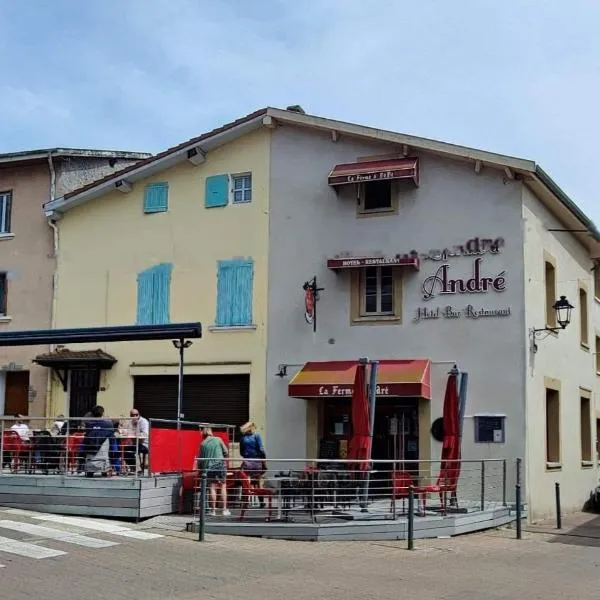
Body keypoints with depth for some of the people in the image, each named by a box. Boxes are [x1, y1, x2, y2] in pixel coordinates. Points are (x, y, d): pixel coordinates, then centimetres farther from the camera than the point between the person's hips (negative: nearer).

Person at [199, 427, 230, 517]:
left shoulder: (203, 444, 4)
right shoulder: (218, 439, 2)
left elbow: (200, 458, 9)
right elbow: (226, 452, 4)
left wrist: (200, 469, 23)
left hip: (209, 467, 1)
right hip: (220, 464, -1)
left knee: (212, 488, 4)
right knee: (223, 486, 6)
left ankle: (213, 511, 4)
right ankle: (225, 510, 2)